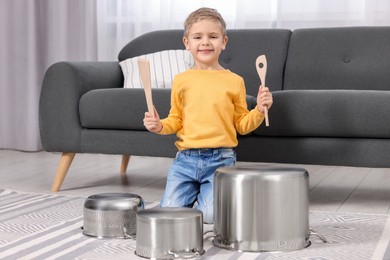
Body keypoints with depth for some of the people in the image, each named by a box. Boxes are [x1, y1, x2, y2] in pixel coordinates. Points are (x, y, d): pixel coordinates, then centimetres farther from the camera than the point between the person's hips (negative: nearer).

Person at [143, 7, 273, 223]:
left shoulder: (234, 81, 3)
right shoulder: (181, 80, 7)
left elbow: (242, 125, 8)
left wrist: (259, 111, -10)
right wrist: (160, 126, -5)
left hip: (220, 159, -2)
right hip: (185, 158, 2)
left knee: (213, 214, -18)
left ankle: (207, 196, 18)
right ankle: (193, 194, 24)